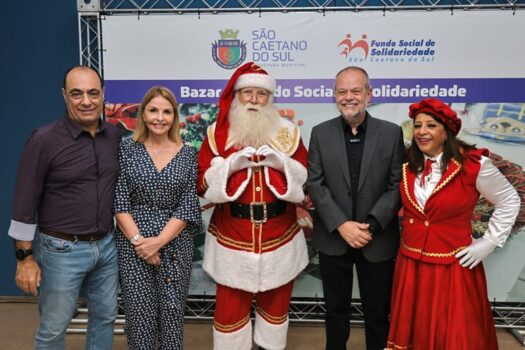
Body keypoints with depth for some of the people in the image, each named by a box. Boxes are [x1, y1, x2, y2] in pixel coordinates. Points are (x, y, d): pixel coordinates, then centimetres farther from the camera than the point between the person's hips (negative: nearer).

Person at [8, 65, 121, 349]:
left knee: (105, 317, 18)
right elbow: (25, 203, -10)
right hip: (63, 250, -5)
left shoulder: (114, 136, 1)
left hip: (107, 246, 5)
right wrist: (24, 258, -9)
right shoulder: (45, 140, -14)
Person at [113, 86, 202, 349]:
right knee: (139, 315, 3)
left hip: (174, 244, 1)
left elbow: (188, 206, -2)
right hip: (132, 244, 0)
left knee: (172, 312, 6)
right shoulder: (126, 149, 2)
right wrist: (138, 239, -12)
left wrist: (159, 241, -11)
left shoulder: (187, 155, 3)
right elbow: (118, 201, -3)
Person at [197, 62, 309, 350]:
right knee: (230, 307, 7)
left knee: (275, 303, 17)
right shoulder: (218, 133, 1)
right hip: (232, 237, -1)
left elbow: (304, 181, 0)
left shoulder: (287, 132, 3)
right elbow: (204, 185, -4)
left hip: (278, 236, 1)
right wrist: (232, 164, -18)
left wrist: (280, 163, -17)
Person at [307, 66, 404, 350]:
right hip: (333, 239, 1)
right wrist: (341, 225, -16)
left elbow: (397, 185, -5)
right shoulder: (320, 133, -1)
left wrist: (372, 224, -16)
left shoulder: (392, 133, -2)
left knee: (378, 312, 14)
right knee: (336, 309, 17)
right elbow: (315, 184, -6)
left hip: (378, 240, 0)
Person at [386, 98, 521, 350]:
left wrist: (488, 243, -5)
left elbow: (509, 201, -1)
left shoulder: (473, 164, -12)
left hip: (453, 266, -4)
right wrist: (409, 233, 9)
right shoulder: (407, 166, 2)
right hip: (410, 263, 4)